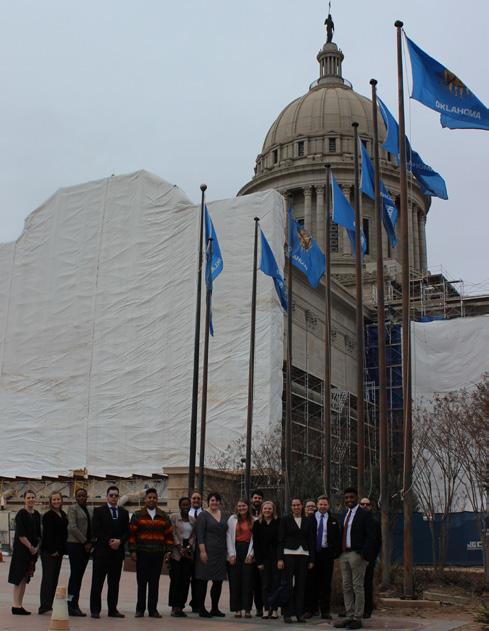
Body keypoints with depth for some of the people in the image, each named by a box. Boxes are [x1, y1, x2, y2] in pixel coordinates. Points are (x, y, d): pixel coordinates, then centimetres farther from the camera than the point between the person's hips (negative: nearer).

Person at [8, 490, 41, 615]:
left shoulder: (36, 515, 12)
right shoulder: (21, 514, -10)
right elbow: (20, 534, -15)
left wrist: (37, 547, 2)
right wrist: (30, 547, -13)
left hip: (32, 550, 7)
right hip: (21, 550, -7)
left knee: (25, 578, 10)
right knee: (19, 578, -6)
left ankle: (19, 605, 15)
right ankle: (16, 605, -2)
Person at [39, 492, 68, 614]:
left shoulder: (63, 515, 14)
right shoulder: (48, 515, -9)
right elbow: (47, 534, -14)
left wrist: (62, 549, 11)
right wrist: (52, 550, -16)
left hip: (58, 551, 8)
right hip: (49, 551, -8)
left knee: (54, 578, 8)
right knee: (48, 577, -9)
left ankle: (48, 604, 14)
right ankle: (44, 605, -10)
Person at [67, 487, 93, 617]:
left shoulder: (89, 511, 18)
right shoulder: (73, 508, -3)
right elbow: (72, 527, -12)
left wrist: (90, 542, 3)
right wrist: (85, 542, -12)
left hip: (86, 546, 7)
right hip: (75, 544, -7)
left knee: (79, 575, 6)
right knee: (75, 574, -8)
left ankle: (74, 605, 8)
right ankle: (72, 605, -7)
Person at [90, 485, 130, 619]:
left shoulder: (124, 512, 13)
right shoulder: (99, 511, 2)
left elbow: (127, 531, 9)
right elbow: (95, 531, -6)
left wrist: (119, 541, -9)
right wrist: (108, 541, -12)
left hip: (118, 551, 4)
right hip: (101, 551, -3)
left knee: (114, 582, 6)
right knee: (97, 582, -1)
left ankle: (113, 609, 10)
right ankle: (95, 609, 4)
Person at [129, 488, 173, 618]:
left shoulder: (164, 517, 10)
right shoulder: (137, 515, 3)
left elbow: (169, 535, 11)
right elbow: (132, 534, 0)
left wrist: (168, 551, 3)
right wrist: (133, 550, -7)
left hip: (158, 554, 2)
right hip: (142, 554, -2)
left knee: (154, 582, 4)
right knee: (142, 582, 1)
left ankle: (153, 609, 10)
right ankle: (140, 609, 9)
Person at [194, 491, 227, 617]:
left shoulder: (223, 515, 14)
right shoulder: (203, 515, -4)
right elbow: (200, 535, -10)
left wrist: (227, 552, 13)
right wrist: (202, 551, -17)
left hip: (220, 552, 6)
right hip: (207, 551, -6)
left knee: (218, 581, 8)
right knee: (203, 580, -2)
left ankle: (215, 608, 18)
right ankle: (201, 609, 4)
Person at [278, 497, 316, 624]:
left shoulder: (308, 521, 10)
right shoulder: (285, 520, 2)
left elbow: (311, 541, 11)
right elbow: (281, 540, -1)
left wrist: (311, 559, 7)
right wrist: (280, 558, -8)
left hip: (303, 555, 3)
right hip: (289, 554, -3)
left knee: (301, 584, 3)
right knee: (288, 584, -4)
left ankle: (299, 613, 10)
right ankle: (287, 613, 2)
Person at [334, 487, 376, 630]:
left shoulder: (364, 514, -4)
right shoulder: (344, 515, 16)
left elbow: (371, 536, -9)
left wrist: (363, 554, -16)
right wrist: (339, 552, 8)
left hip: (357, 555, -7)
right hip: (344, 554, 7)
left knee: (358, 587, -2)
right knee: (346, 587, 9)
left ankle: (357, 619, 3)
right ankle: (349, 617, 16)